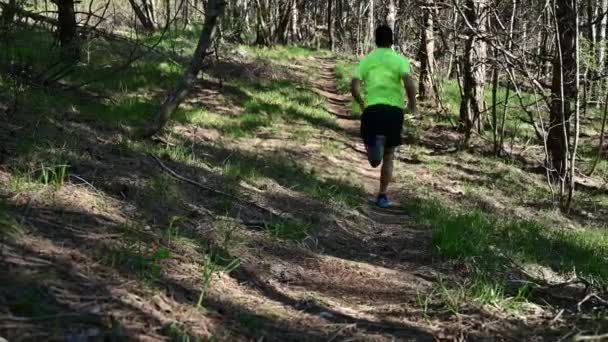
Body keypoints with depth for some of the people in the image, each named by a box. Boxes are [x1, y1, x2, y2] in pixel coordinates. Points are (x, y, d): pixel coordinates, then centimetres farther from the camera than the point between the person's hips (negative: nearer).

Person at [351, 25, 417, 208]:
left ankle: (374, 145, -30)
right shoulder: (400, 59, 4)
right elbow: (409, 84, -11)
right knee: (388, 156, 14)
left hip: (372, 109, 0)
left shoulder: (366, 60, 10)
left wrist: (361, 103, 17)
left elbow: (354, 86, -1)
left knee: (374, 157, 7)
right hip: (394, 110, 0)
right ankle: (382, 195, 12)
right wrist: (412, 105, 4)